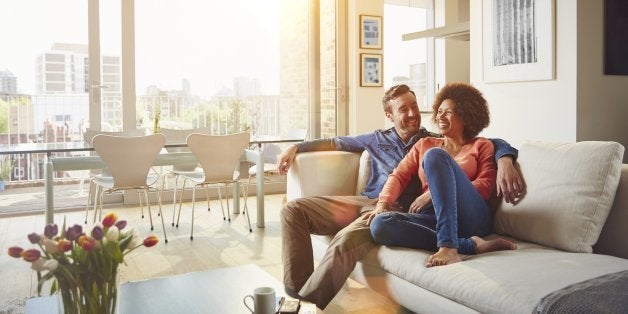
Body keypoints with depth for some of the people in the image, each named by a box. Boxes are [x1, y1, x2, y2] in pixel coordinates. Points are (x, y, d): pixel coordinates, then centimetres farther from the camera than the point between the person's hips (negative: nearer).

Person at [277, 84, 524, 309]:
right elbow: (338, 142, 32)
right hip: (364, 202, 5)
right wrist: (296, 147, 26)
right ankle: (297, 292, -17)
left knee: (346, 239, -37)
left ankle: (308, 301, -25)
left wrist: (504, 160, -18)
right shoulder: (378, 139, 22)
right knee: (293, 210, -12)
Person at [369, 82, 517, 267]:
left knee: (435, 155, -25)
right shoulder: (424, 144, 26)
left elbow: (485, 186, 2)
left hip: (471, 218, -3)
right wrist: (383, 203, -8)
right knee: (380, 225, -28)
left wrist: (434, 193, -10)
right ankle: (471, 244, -30)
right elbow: (399, 175, 13)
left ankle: (448, 246, -38)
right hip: (436, 217, 3)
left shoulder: (481, 146, 18)